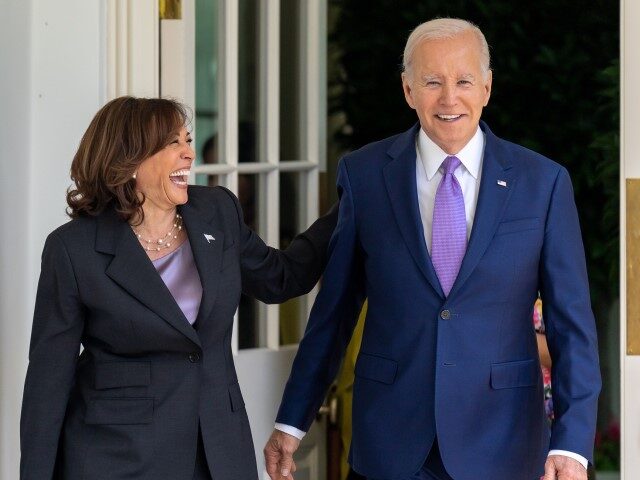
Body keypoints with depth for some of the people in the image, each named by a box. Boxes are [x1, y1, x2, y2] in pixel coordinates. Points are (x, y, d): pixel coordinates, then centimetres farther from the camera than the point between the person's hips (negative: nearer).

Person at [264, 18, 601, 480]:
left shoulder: (543, 182, -2)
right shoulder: (363, 174, 0)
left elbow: (572, 321, -3)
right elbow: (335, 306, 7)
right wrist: (292, 420, 8)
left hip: (501, 442, 0)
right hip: (391, 441, 1)